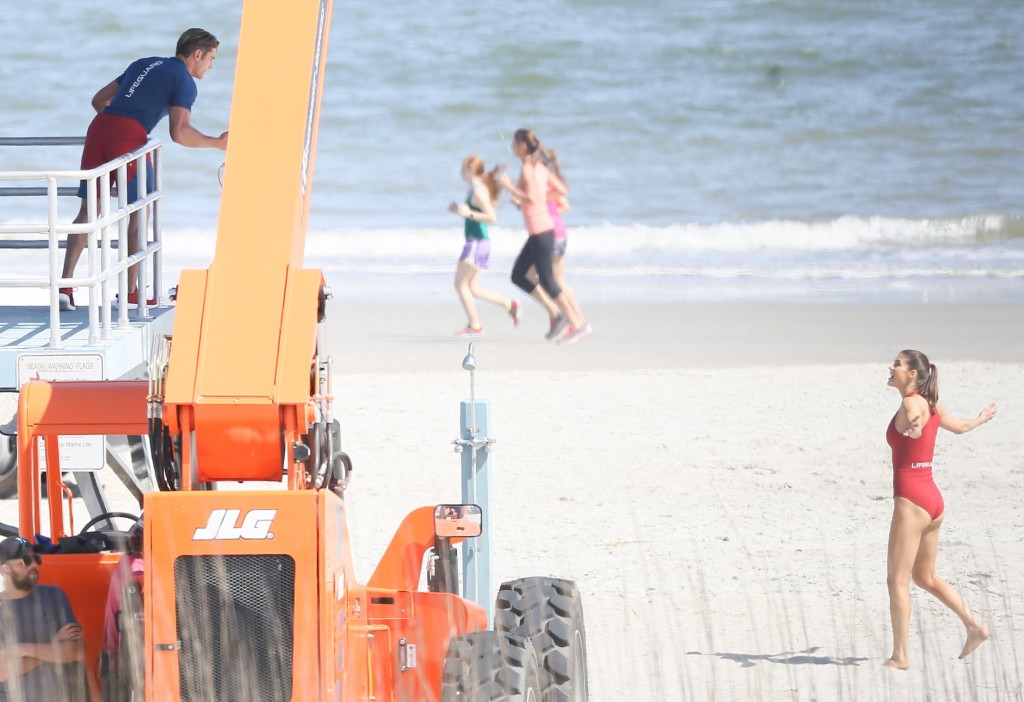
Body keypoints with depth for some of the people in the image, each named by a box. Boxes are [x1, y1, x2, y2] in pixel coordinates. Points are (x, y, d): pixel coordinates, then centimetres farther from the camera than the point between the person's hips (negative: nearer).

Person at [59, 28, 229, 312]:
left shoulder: (143, 64, 28)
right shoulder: (185, 83, 5)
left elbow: (99, 100, 29)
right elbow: (180, 133, -9)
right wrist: (217, 143, 4)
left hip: (99, 126, 6)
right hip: (129, 139, -6)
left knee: (89, 209, 6)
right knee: (139, 211, 8)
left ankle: (65, 283, -5)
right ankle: (130, 291, 8)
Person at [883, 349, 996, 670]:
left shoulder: (911, 403, -13)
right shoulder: (931, 405, 12)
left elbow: (915, 417, -39)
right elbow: (959, 426, 31)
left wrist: (913, 426, -63)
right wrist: (983, 418, 54)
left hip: (911, 500, -9)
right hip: (932, 499, 9)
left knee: (898, 580, -3)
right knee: (925, 576, 20)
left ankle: (900, 656, -2)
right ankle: (974, 627, 17)